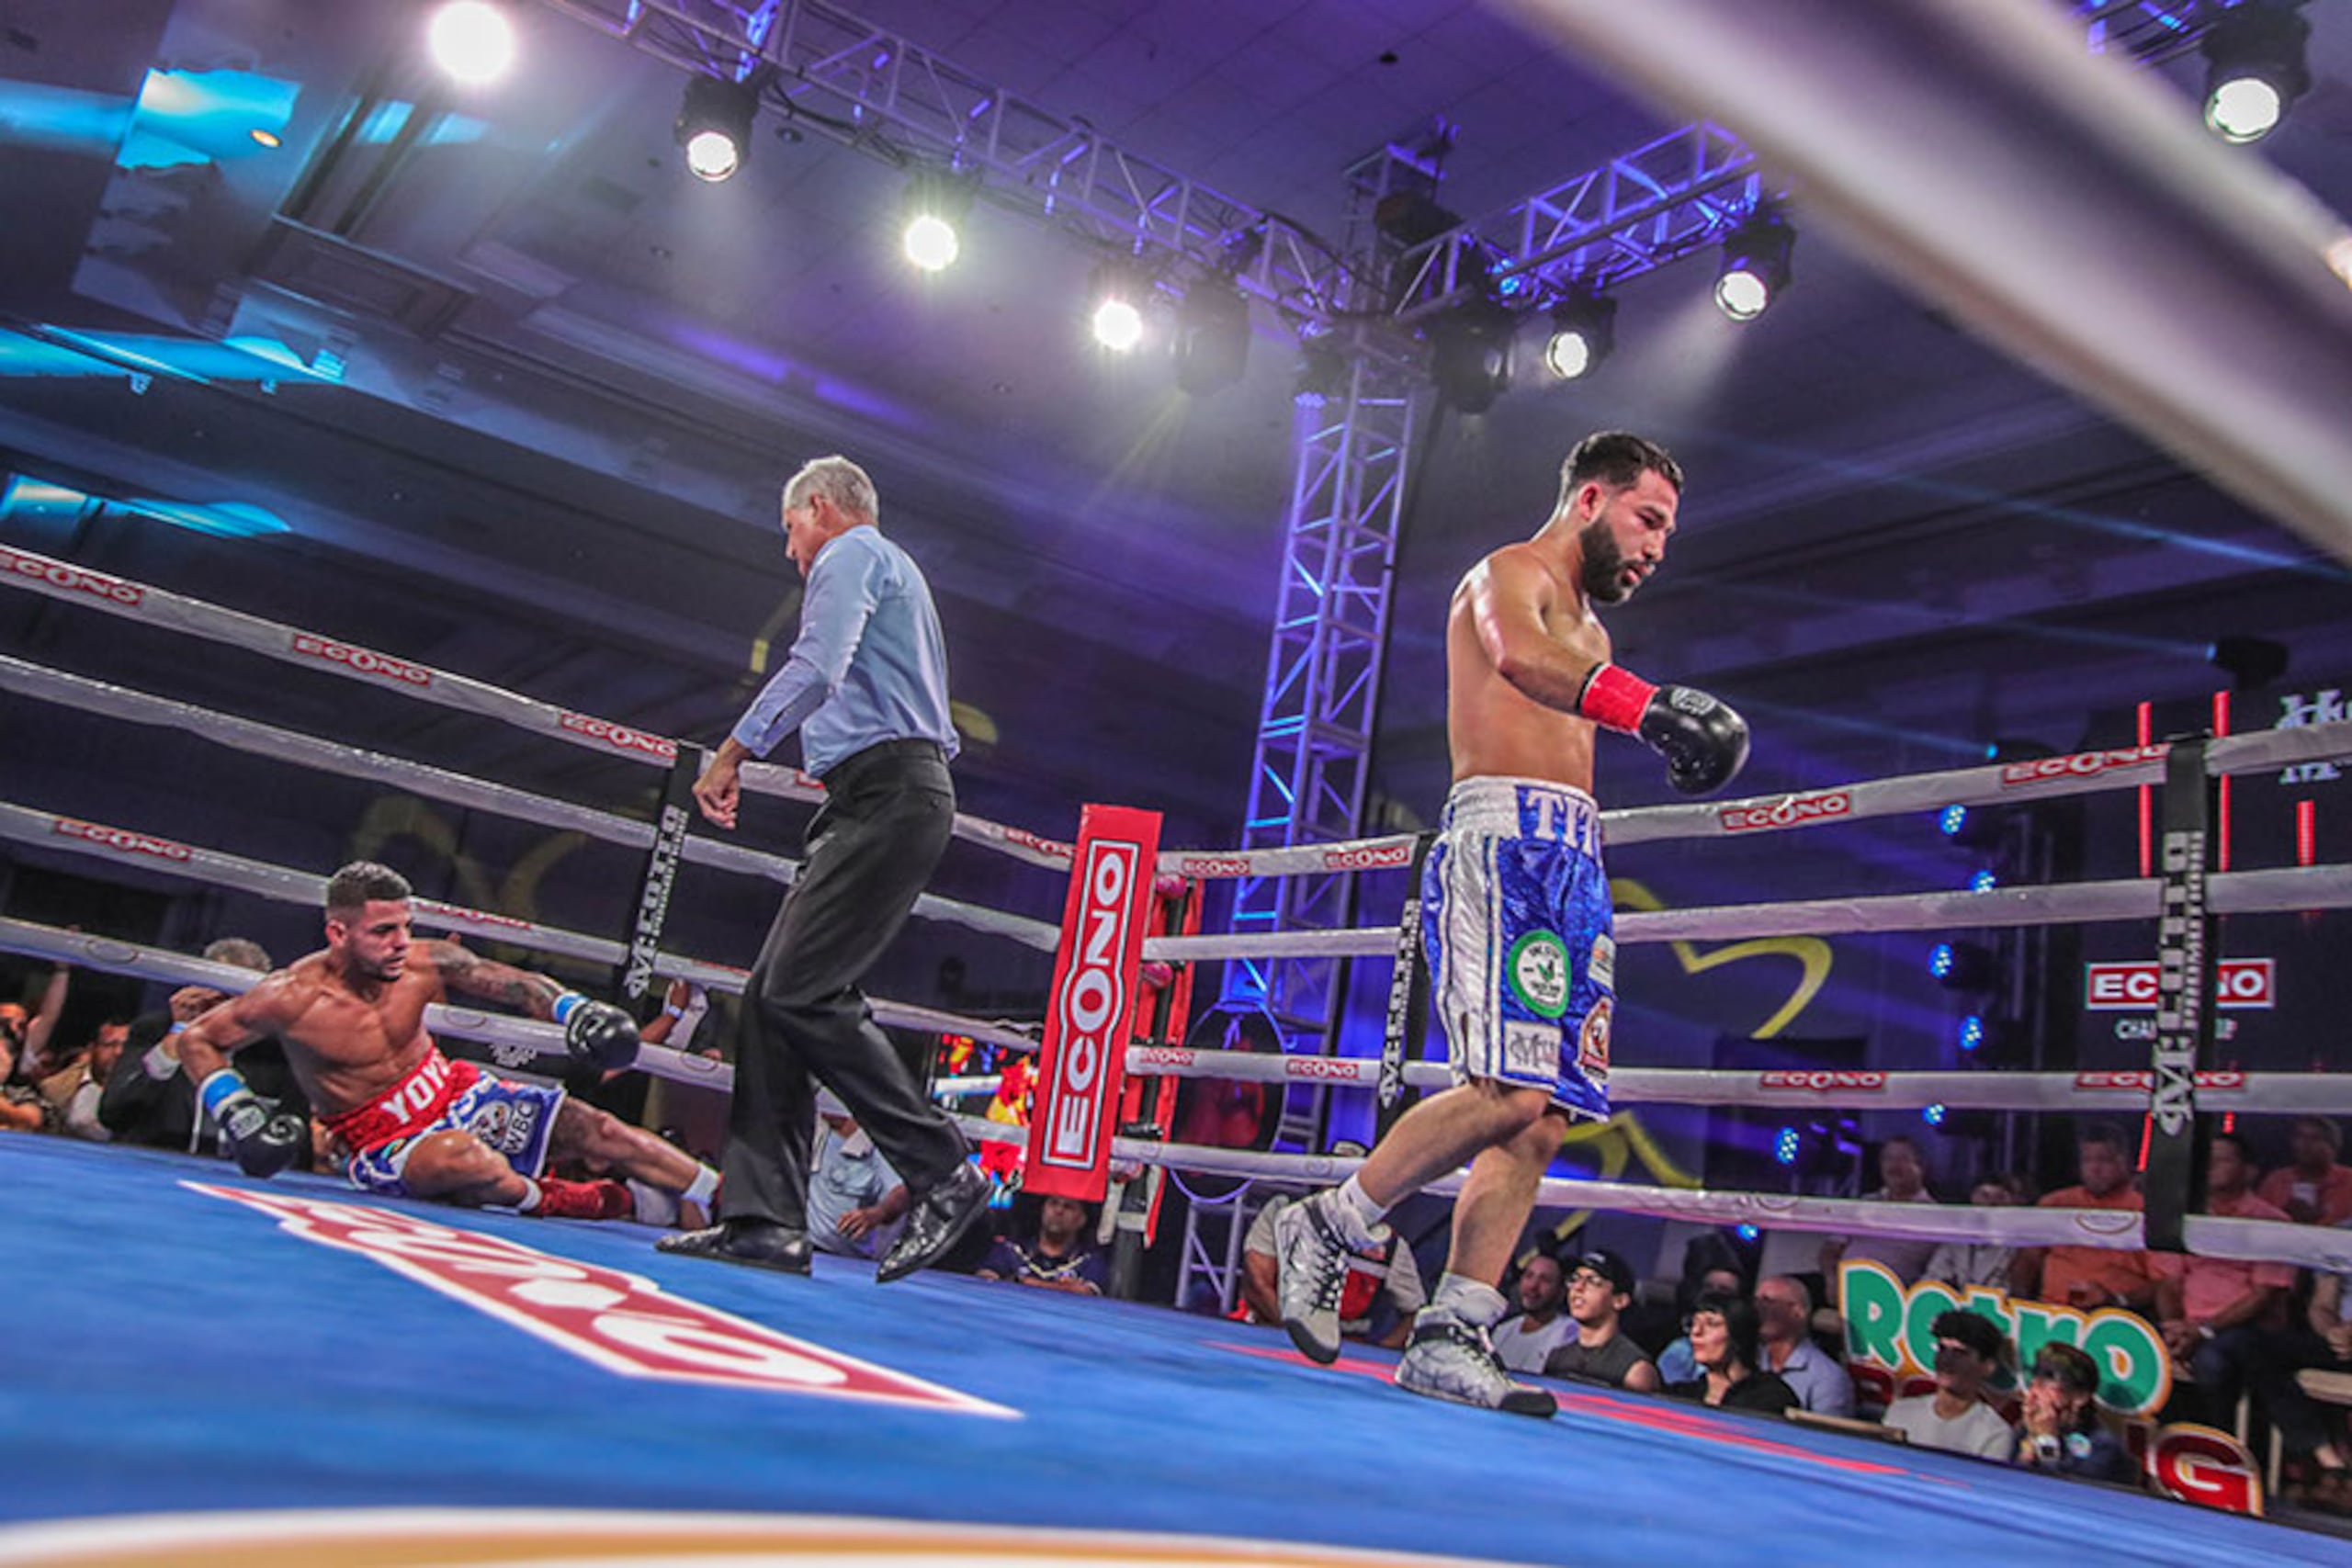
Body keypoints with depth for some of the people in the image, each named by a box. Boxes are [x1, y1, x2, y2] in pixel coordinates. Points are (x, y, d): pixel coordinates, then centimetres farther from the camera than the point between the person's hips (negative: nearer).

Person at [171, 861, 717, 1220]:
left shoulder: (426, 963, -10)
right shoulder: (293, 996, -18)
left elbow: (513, 982, -4)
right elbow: (196, 1038, -5)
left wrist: (573, 1009, -23)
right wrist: (233, 1111, -18)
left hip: (459, 1094, 4)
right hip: (385, 1142, -4)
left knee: (595, 1130, -11)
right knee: (459, 1156, -40)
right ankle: (544, 1201, -9)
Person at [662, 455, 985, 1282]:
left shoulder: (852, 554, 2)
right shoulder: (893, 570, 33)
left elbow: (816, 668, -16)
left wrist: (733, 751, -11)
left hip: (887, 793, -10)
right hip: (885, 801, 10)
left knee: (801, 991, -17)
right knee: (772, 993, 2)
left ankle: (945, 1175, -13)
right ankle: (766, 1218, -2)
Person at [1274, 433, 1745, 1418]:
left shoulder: (1589, 630, 31)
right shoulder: (1511, 572, 1)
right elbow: (1520, 656, -23)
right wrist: (1646, 703, -39)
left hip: (1573, 860, 9)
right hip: (1507, 840, -9)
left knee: (1544, 1120, 0)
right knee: (1510, 1092, -22)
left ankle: (1450, 1339, 2)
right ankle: (1328, 1226, -5)